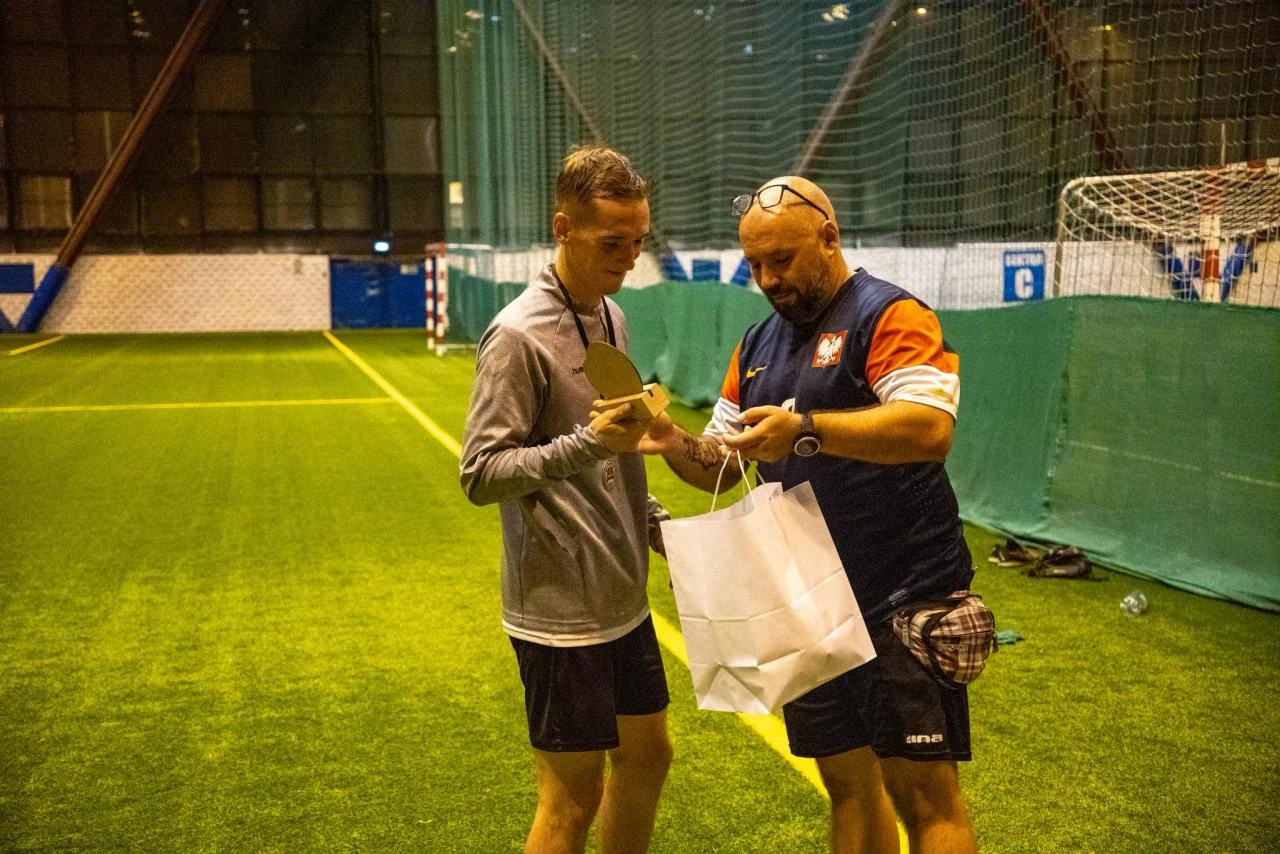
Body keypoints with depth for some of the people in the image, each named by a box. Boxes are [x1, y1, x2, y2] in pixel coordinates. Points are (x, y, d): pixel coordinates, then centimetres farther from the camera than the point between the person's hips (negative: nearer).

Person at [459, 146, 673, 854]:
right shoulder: (518, 336, -17)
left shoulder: (611, 316, 9)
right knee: (574, 796, 3)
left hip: (623, 599, 8)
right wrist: (586, 444, -28)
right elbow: (479, 475, -18)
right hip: (561, 609, -8)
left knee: (647, 754, 19)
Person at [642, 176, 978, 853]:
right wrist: (673, 443, -5)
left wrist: (805, 430, -34)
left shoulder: (889, 316, -10)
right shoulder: (757, 345, 14)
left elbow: (931, 429, -26)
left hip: (904, 600, -7)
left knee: (923, 792, -3)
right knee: (847, 782, 16)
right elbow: (722, 464, 16)